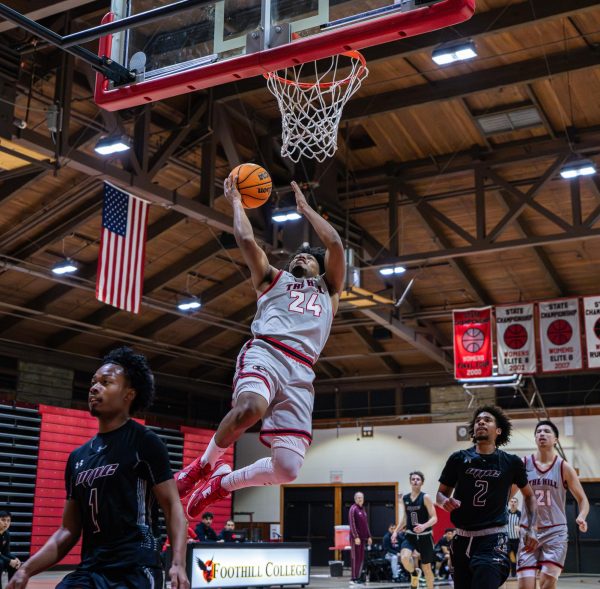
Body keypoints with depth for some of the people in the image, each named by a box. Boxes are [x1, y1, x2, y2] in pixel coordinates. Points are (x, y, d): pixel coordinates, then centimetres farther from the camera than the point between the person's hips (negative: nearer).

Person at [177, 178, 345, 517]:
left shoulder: (328, 292, 32)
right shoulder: (273, 279, 30)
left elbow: (335, 244, 20)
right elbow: (246, 240, 17)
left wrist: (305, 207, 30)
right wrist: (236, 201, 30)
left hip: (301, 373, 2)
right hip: (265, 353, -2)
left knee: (288, 469, -14)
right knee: (251, 407, -39)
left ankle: (221, 483, 16)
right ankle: (206, 462, -7)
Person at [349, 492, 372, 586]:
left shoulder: (363, 509, 16)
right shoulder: (353, 509, -8)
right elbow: (352, 524, -14)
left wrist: (369, 536, 17)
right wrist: (356, 537, -19)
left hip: (363, 537, 8)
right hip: (356, 537, -8)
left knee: (361, 558, 9)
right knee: (355, 558, -6)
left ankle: (358, 577, 14)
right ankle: (354, 579, -2)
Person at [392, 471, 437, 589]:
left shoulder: (425, 497, -10)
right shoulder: (404, 498, 4)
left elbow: (434, 518, -13)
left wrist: (424, 526, -31)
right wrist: (396, 531, 7)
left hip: (425, 536, -3)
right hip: (410, 535, 3)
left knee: (426, 567, 6)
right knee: (404, 558, -25)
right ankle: (415, 573, 8)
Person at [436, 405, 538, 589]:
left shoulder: (511, 462, 1)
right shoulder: (458, 459, 2)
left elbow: (529, 495, 15)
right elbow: (441, 493, 11)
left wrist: (532, 529, 5)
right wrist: (445, 501, -13)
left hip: (493, 539, -3)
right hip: (462, 539, 3)